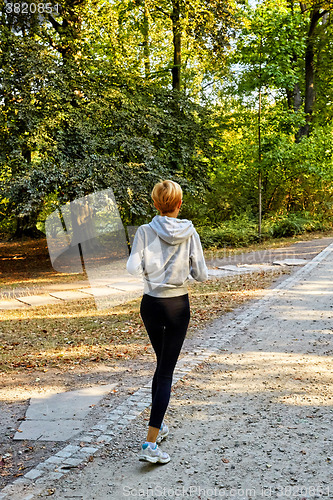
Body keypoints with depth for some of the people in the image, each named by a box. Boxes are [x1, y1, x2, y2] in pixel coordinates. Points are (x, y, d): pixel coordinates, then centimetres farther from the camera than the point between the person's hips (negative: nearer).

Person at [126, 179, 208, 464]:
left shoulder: (145, 232, -7)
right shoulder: (190, 233, -7)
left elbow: (133, 269, -14)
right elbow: (201, 275, -5)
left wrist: (150, 269, 6)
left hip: (151, 304, 2)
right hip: (179, 306, -2)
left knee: (163, 364, 22)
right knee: (166, 372, 0)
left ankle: (158, 425, 31)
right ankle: (151, 443, -5)